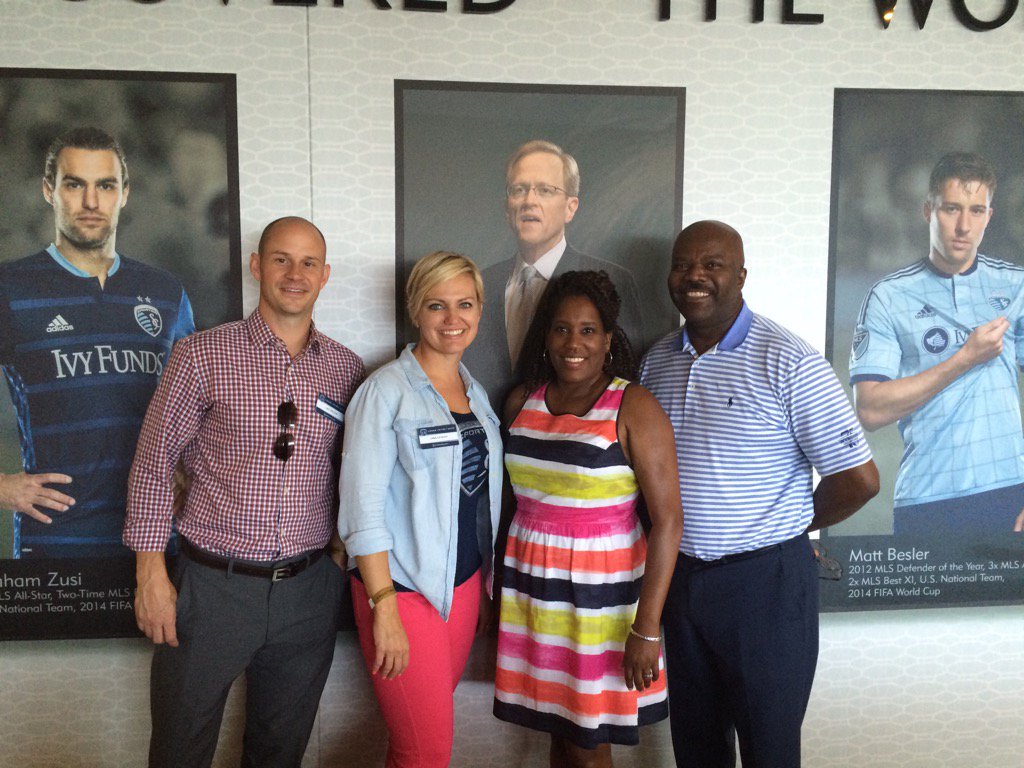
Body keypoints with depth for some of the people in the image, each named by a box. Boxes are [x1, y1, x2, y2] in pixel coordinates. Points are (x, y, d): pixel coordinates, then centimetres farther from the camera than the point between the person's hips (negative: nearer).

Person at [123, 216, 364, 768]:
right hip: (213, 584, -2)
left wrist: (345, 555, 7)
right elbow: (154, 460, -3)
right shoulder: (201, 356, -5)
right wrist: (151, 574, -6)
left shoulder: (346, 369, 4)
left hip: (309, 591, 3)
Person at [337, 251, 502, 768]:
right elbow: (363, 503, -14)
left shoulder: (476, 393, 10)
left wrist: (486, 586, 13)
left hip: (465, 585, 6)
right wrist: (384, 608, -18)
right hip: (404, 589, -6)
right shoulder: (387, 390, -10)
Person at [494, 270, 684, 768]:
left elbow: (667, 519, -14)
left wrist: (647, 628, -17)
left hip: (601, 592, -4)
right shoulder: (522, 402, 5)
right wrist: (498, 581, 12)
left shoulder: (633, 408, -11)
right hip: (531, 587, 4)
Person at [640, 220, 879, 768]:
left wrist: (793, 524, -1)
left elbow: (858, 478, -14)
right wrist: (672, 537, 4)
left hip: (766, 580, -5)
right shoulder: (657, 360, 4)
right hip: (680, 575, 5)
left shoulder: (788, 362, -14)